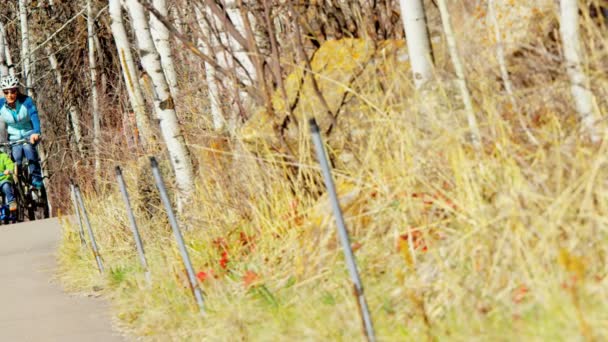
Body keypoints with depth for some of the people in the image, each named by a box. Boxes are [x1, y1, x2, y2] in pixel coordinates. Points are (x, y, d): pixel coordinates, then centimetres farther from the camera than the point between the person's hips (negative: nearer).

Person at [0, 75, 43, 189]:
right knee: (16, 158, -15)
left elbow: (34, 116, -33)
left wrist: (36, 133, -51)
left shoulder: (26, 101, -21)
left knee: (28, 148, -32)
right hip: (14, 136, 3)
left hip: (30, 134, -3)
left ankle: (36, 178, -23)